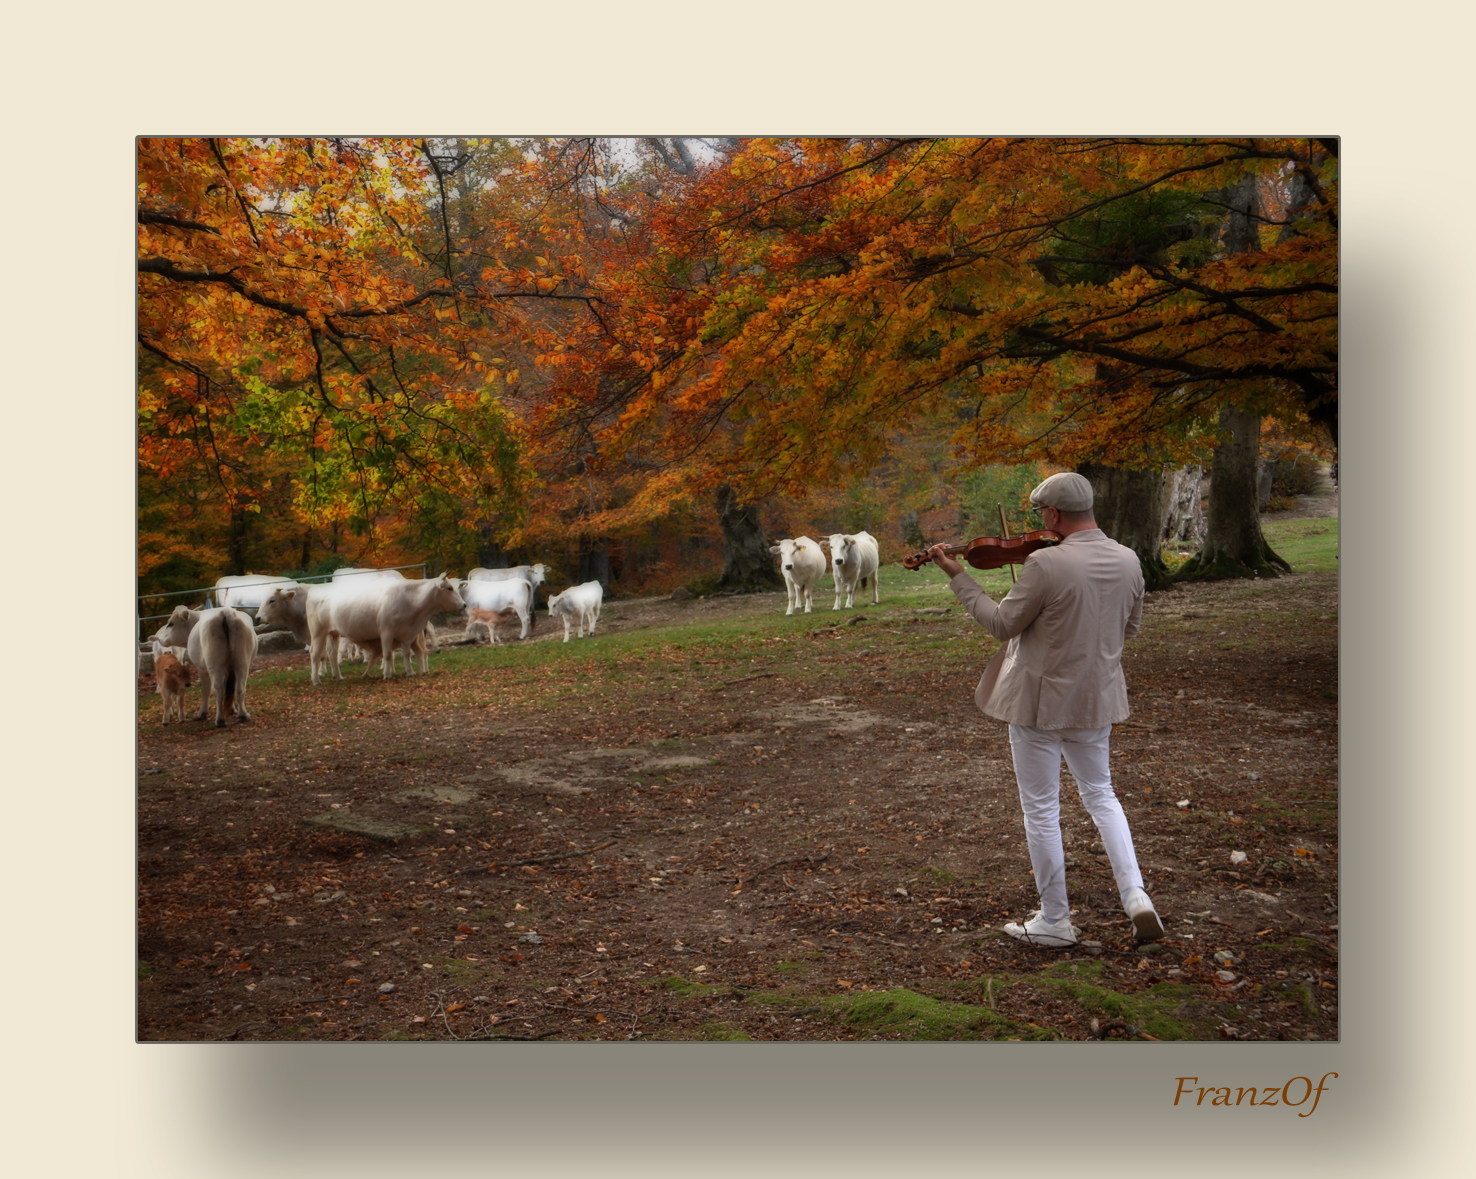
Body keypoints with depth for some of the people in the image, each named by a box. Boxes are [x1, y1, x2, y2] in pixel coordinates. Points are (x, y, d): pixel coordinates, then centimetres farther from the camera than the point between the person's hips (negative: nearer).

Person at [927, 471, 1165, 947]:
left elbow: (1003, 623, -13)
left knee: (1041, 809, 8)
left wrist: (957, 576, -6)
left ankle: (1055, 920, 19)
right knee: (1100, 793, 24)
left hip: (1040, 700, -6)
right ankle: (1134, 894, 11)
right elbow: (1129, 627, 10)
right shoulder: (1128, 561, -2)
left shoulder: (1046, 564, -23)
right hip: (1096, 698, 6)